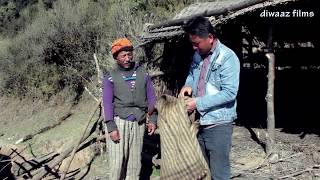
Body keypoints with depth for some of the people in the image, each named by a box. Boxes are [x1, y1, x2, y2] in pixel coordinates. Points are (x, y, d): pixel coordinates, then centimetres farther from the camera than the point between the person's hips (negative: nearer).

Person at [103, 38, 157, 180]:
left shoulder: (143, 73, 8)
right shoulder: (110, 77, 0)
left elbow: (151, 98, 10)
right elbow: (107, 103, -4)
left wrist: (153, 120, 3)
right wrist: (111, 127, -13)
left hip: (138, 123, 3)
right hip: (119, 121, -2)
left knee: (135, 160, 8)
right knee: (117, 161, -4)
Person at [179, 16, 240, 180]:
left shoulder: (228, 58, -14)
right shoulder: (198, 55, 9)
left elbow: (229, 93, -20)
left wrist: (198, 103, -19)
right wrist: (188, 84, 4)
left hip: (218, 125, -7)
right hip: (199, 123, 8)